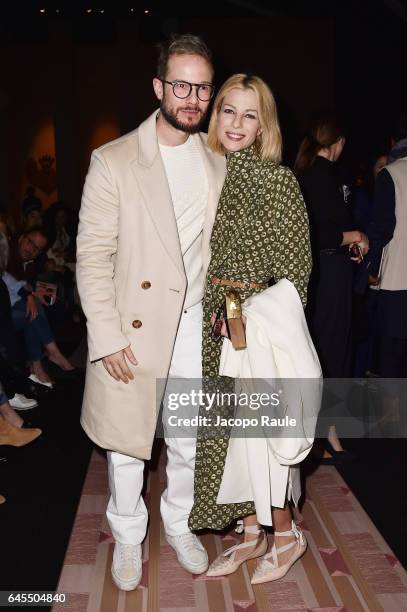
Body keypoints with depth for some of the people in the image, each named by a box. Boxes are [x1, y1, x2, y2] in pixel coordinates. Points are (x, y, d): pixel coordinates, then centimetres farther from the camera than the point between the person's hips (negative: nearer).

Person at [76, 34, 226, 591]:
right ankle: (128, 535, 36)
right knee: (126, 445, 11)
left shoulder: (218, 163, 5)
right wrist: (107, 337, -14)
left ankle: (178, 523, 41)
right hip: (134, 329, -3)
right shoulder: (113, 161, -9)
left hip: (196, 325, 4)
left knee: (191, 444, 15)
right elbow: (93, 255, -10)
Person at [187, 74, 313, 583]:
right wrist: (206, 320, 5)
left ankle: (286, 534, 28)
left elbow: (295, 267, -9)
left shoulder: (279, 180, -9)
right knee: (225, 432, 12)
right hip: (214, 327, 6)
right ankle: (252, 534, 31)